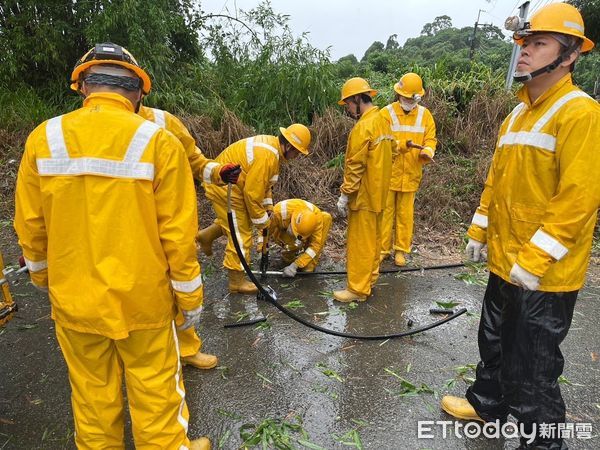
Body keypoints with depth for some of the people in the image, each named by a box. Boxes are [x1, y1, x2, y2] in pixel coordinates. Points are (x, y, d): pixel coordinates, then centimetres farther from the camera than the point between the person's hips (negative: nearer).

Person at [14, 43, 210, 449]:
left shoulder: (42, 139, -5)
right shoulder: (158, 142, -15)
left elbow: (30, 228, 3)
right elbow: (178, 234, -13)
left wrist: (44, 278, 21)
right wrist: (190, 298, -1)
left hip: (72, 299, 3)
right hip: (142, 300, -3)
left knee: (92, 396, 22)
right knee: (155, 392, 15)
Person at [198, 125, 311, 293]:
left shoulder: (272, 145, 4)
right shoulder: (266, 156, -27)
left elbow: (261, 182, 14)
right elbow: (252, 193, -25)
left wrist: (268, 206, 10)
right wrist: (262, 221, -14)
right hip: (224, 186, -10)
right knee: (241, 234, -1)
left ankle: (207, 235, 35)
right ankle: (237, 281, 11)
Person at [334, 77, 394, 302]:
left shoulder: (363, 127, -19)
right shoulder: (382, 121, 10)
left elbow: (355, 167, -21)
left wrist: (344, 195, -15)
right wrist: (378, 187, 18)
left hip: (364, 195, -9)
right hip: (378, 193, 9)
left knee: (360, 242, 0)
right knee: (373, 238, 17)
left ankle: (358, 289, 10)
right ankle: (370, 277, 31)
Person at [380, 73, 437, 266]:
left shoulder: (425, 114, 6)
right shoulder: (387, 113, -5)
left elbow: (430, 138, 5)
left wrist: (427, 152, -18)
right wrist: (402, 145, -26)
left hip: (410, 175, 3)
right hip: (388, 173, -2)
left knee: (405, 214, 10)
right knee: (385, 212, 5)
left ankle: (401, 249, 21)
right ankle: (382, 248, 18)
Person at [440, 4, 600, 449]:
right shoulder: (517, 114, 11)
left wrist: (534, 260, -24)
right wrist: (480, 230, 14)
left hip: (544, 275, -8)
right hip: (505, 262, 8)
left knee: (530, 369, 5)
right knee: (494, 342, 24)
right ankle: (487, 403, 47)